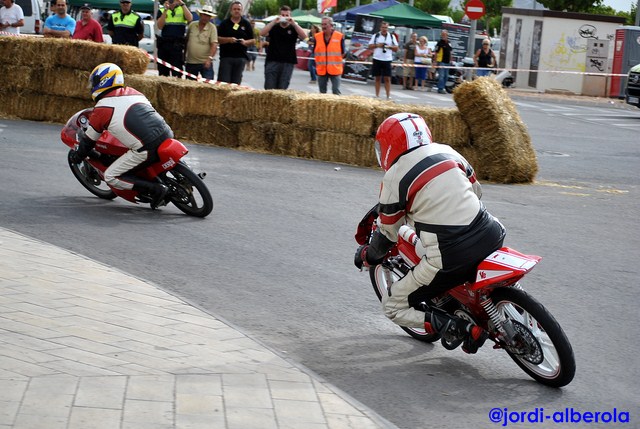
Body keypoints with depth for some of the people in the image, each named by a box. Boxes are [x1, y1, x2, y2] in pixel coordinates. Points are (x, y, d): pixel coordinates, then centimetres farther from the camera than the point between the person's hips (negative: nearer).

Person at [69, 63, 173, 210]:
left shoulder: (101, 108, 3)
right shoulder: (133, 93, 19)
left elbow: (89, 140, 13)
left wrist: (77, 157, 32)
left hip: (146, 148, -7)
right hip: (167, 135, 7)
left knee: (111, 177, 4)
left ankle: (156, 189, -6)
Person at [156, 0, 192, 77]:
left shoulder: (183, 9, 8)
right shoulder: (162, 10, 11)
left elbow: (190, 19, -12)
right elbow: (160, 26, -3)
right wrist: (165, 10, -9)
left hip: (177, 44, -2)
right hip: (163, 44, 2)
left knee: (176, 73, -8)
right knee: (163, 73, 7)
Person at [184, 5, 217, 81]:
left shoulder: (212, 28, -5)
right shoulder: (192, 25, 4)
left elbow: (214, 45, -13)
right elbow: (186, 40, 15)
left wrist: (209, 58, -26)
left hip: (205, 63, -3)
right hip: (191, 62, 3)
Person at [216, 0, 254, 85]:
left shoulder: (246, 24, 10)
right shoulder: (224, 23, 7)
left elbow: (252, 40, 9)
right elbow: (218, 39, 2)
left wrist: (245, 42, -12)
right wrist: (229, 39, -15)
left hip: (241, 58, 1)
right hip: (226, 56, -1)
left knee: (236, 82, 3)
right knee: (224, 81, -8)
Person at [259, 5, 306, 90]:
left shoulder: (293, 28, 9)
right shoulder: (273, 27, 9)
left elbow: (304, 36, -9)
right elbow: (262, 33, -7)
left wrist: (294, 23, -17)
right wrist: (274, 22, -15)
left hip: (288, 63, 0)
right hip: (272, 61, 0)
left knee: (282, 89, -1)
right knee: (269, 88, -6)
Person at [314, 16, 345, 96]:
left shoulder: (340, 36, -5)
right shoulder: (317, 36, 5)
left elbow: (343, 53, 2)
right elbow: (315, 52, 14)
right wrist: (318, 63, 10)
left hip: (335, 69, -4)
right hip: (321, 70, 4)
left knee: (336, 92, -6)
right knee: (322, 91, 10)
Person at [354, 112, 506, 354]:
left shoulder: (395, 177, -4)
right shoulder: (447, 152, 11)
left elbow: (388, 233, 6)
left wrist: (366, 256, 26)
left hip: (450, 259, -6)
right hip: (489, 237, 6)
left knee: (393, 307, 10)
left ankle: (464, 329, -7)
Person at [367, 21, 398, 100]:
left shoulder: (392, 37, 7)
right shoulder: (375, 36, 6)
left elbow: (396, 49, 7)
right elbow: (370, 46, 5)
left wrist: (389, 47, -11)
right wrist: (377, 45, -12)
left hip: (387, 60, 0)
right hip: (377, 59, 0)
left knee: (387, 78, -3)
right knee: (378, 78, 6)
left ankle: (388, 95, -2)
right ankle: (377, 95, 11)